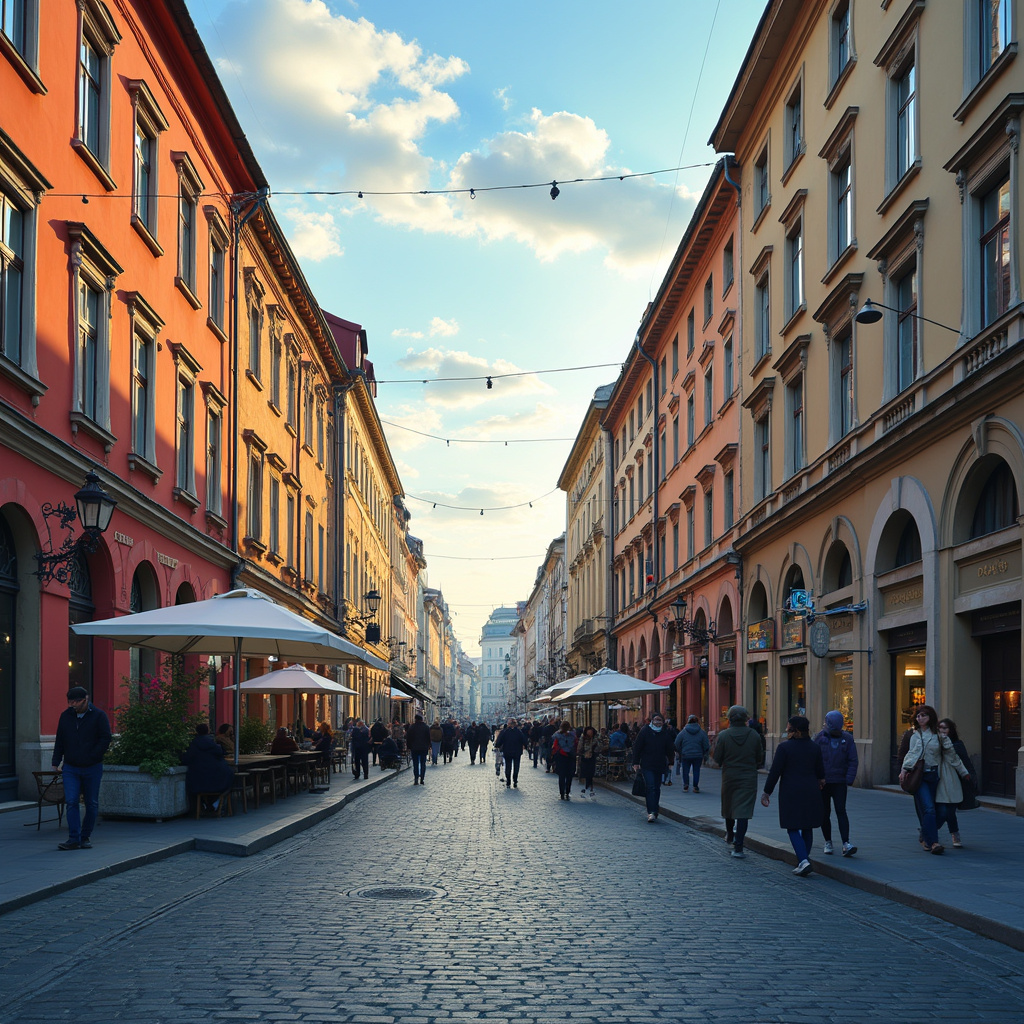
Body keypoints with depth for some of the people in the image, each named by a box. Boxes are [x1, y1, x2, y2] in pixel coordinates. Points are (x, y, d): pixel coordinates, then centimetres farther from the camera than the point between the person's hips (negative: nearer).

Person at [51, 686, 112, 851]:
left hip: (92, 768, -2)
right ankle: (74, 839, -9)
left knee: (91, 804, 5)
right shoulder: (65, 716, 7)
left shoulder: (99, 716, -4)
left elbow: (105, 739, -7)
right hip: (70, 768, 2)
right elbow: (59, 740, 13)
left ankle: (86, 837, 16)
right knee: (71, 802, -9)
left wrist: (92, 757, -14)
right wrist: (55, 762, 7)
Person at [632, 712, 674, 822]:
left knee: (657, 789, 8)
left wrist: (670, 763, 13)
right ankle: (651, 812, -19)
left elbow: (670, 750, 17)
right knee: (651, 788, -14)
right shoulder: (645, 731, -1)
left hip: (660, 766, 4)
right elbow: (637, 747, -1)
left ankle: (654, 812, 17)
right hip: (647, 766, -4)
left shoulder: (665, 734, 8)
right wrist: (636, 763, -5)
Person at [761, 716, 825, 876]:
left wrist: (767, 792, -3)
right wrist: (820, 781, 35)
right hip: (811, 793, 4)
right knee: (807, 828, 13)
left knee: (793, 828, 0)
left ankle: (804, 861, -16)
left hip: (790, 793, -4)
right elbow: (820, 773, 12)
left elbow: (775, 772, -11)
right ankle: (803, 860, 18)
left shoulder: (784, 747, -10)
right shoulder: (815, 747, 3)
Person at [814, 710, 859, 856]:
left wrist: (849, 781, -9)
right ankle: (828, 842, 19)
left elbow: (853, 761, 1)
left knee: (841, 811, -11)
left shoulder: (847, 738, 1)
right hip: (822, 782, 1)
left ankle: (846, 844, -16)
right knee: (824, 813, 7)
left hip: (839, 782, -1)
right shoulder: (820, 738, 0)